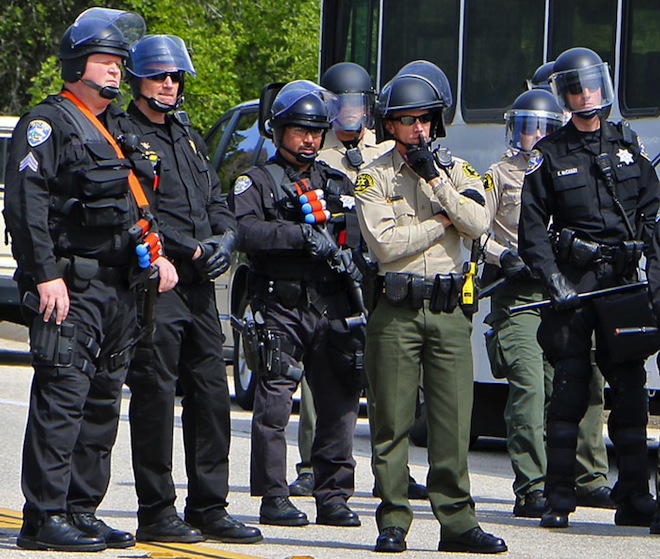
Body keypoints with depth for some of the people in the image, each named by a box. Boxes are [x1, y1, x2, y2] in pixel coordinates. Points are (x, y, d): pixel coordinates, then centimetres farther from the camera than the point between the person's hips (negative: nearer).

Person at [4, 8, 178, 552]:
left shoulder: (119, 127, 20)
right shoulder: (47, 124, -6)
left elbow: (138, 202, 27)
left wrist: (157, 254, 10)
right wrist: (46, 274, -20)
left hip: (119, 286, 8)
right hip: (70, 286, -8)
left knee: (102, 405, 9)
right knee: (62, 398, -10)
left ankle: (82, 512, 15)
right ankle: (45, 518, -9)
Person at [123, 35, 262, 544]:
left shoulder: (189, 137, 21)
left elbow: (215, 201, 23)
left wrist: (225, 237, 2)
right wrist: (193, 250, -16)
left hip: (199, 285, 8)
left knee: (211, 395, 8)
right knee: (155, 395, -5)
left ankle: (209, 507, 14)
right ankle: (156, 512, -1)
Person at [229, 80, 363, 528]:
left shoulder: (338, 184, 20)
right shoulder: (257, 182, 6)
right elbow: (245, 231, -12)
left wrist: (352, 258, -6)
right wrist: (303, 236, -19)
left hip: (332, 310, 4)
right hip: (281, 309, -4)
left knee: (340, 403, 2)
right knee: (274, 403, -5)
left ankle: (334, 496, 10)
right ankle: (273, 497, 2)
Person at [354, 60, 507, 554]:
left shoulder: (456, 169, 12)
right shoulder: (374, 177, 3)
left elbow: (478, 223, -5)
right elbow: (385, 243, -11)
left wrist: (435, 179, -9)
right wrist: (442, 220, -6)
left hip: (450, 309, 2)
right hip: (396, 309, -2)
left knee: (454, 421, 0)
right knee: (393, 421, -1)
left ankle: (457, 522, 4)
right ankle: (393, 522, 5)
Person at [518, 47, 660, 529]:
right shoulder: (550, 155, 6)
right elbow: (532, 226, 2)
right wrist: (552, 275, -10)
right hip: (573, 281, -2)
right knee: (569, 386, -4)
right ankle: (559, 499, 0)